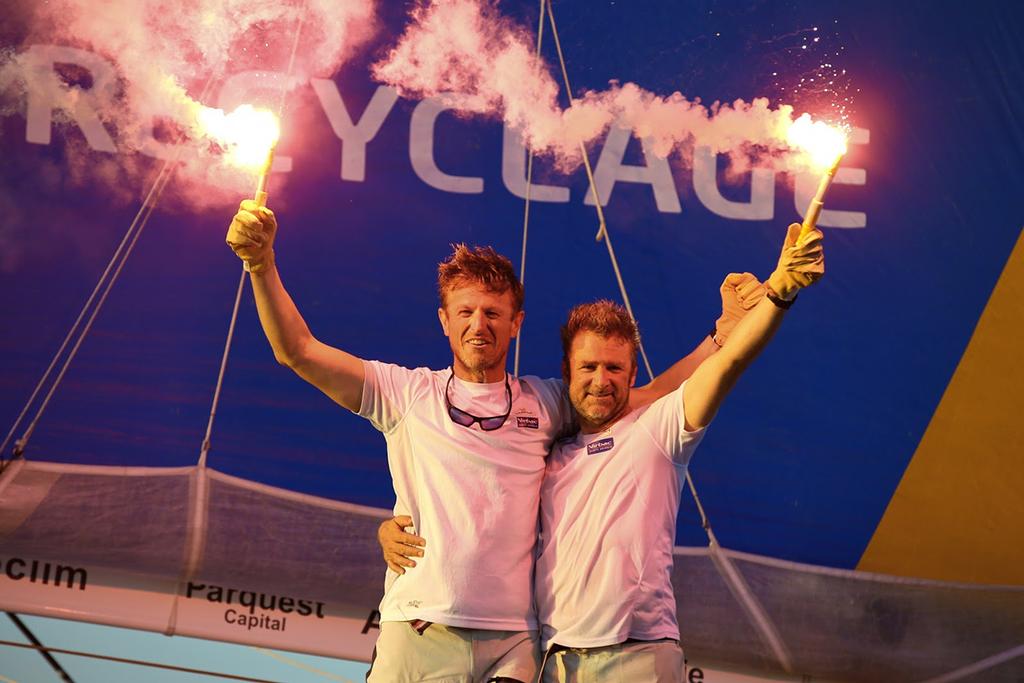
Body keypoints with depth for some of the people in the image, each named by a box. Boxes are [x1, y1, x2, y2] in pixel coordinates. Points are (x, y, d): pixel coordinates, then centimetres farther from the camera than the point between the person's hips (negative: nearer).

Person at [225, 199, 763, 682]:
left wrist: (725, 332, 6)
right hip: (417, 636, -1)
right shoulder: (408, 393, 10)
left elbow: (651, 396, 16)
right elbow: (297, 350, 5)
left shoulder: (544, 403, 14)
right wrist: (260, 262, -8)